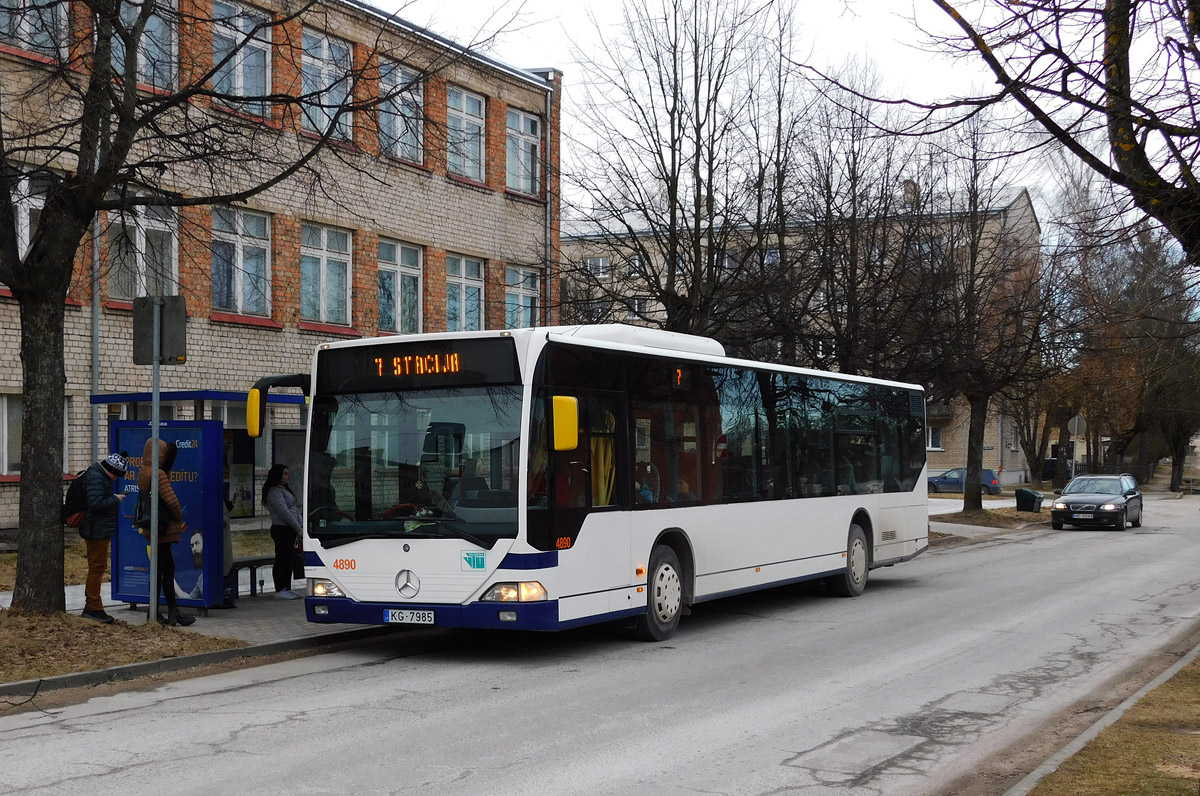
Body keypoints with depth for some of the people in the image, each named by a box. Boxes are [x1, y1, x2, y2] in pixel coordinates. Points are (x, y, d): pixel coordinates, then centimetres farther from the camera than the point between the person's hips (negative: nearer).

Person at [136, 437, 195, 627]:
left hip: (151, 526, 9)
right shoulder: (159, 475, -17)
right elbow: (171, 500, -17)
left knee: (168, 568, 12)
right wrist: (180, 518, 2)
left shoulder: (143, 474, 12)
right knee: (160, 570, -3)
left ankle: (173, 611, 15)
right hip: (162, 528, -9)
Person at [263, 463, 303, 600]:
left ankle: (287, 588, 16)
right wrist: (298, 528, -14)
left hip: (290, 530, 10)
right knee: (282, 559, -6)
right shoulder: (274, 492, -12)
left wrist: (300, 526, 6)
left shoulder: (285, 490, 19)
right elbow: (284, 512, -17)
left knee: (289, 559, 11)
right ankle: (280, 590, -3)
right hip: (281, 529, -10)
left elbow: (294, 509, 19)